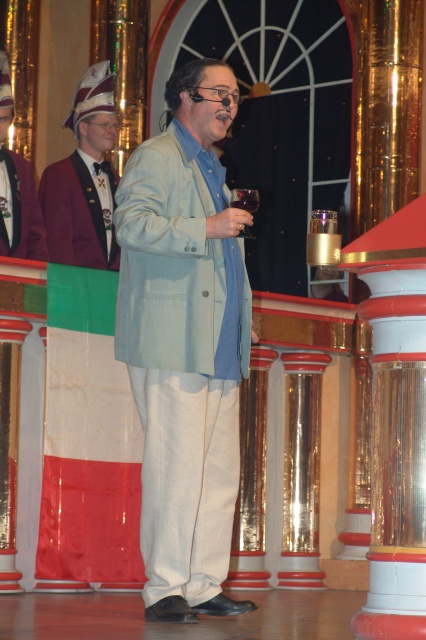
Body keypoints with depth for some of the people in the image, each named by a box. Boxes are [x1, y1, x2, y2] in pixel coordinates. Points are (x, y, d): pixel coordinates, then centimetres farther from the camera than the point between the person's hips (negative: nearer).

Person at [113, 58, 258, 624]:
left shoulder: (212, 169, 26)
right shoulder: (156, 157, -1)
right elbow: (131, 224, -17)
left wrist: (243, 322, 24)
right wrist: (207, 229, -20)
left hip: (219, 345, 9)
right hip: (173, 343, -9)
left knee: (220, 472, 6)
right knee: (177, 466, -11)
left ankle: (204, 586, 10)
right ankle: (165, 589, -6)